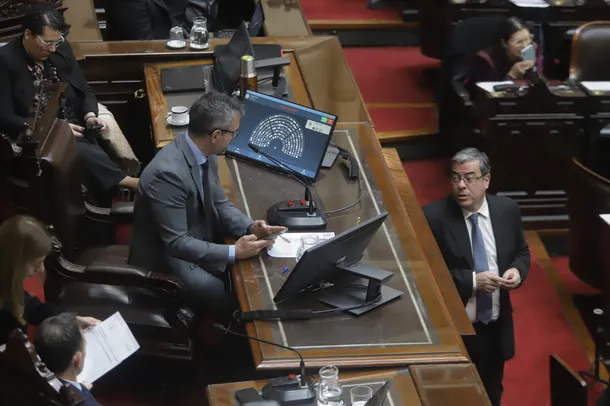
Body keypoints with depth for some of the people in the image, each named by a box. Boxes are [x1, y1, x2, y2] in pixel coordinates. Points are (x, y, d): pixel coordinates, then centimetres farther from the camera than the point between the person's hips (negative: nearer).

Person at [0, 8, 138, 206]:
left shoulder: (62, 49, 4)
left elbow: (85, 91, 13)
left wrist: (90, 116, -9)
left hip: (75, 129, 4)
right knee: (81, 152, -34)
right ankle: (130, 183, -30)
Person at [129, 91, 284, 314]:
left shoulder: (205, 154, -5)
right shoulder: (167, 173, -32)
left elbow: (219, 204, 7)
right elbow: (176, 243, -30)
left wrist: (250, 227, -11)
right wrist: (233, 252, -28)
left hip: (197, 243, 8)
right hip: (167, 258, -8)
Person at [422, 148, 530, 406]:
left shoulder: (507, 210, -4)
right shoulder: (433, 216, -16)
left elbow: (522, 252, 11)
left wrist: (517, 270, -12)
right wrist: (472, 280, -25)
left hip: (496, 327, 4)